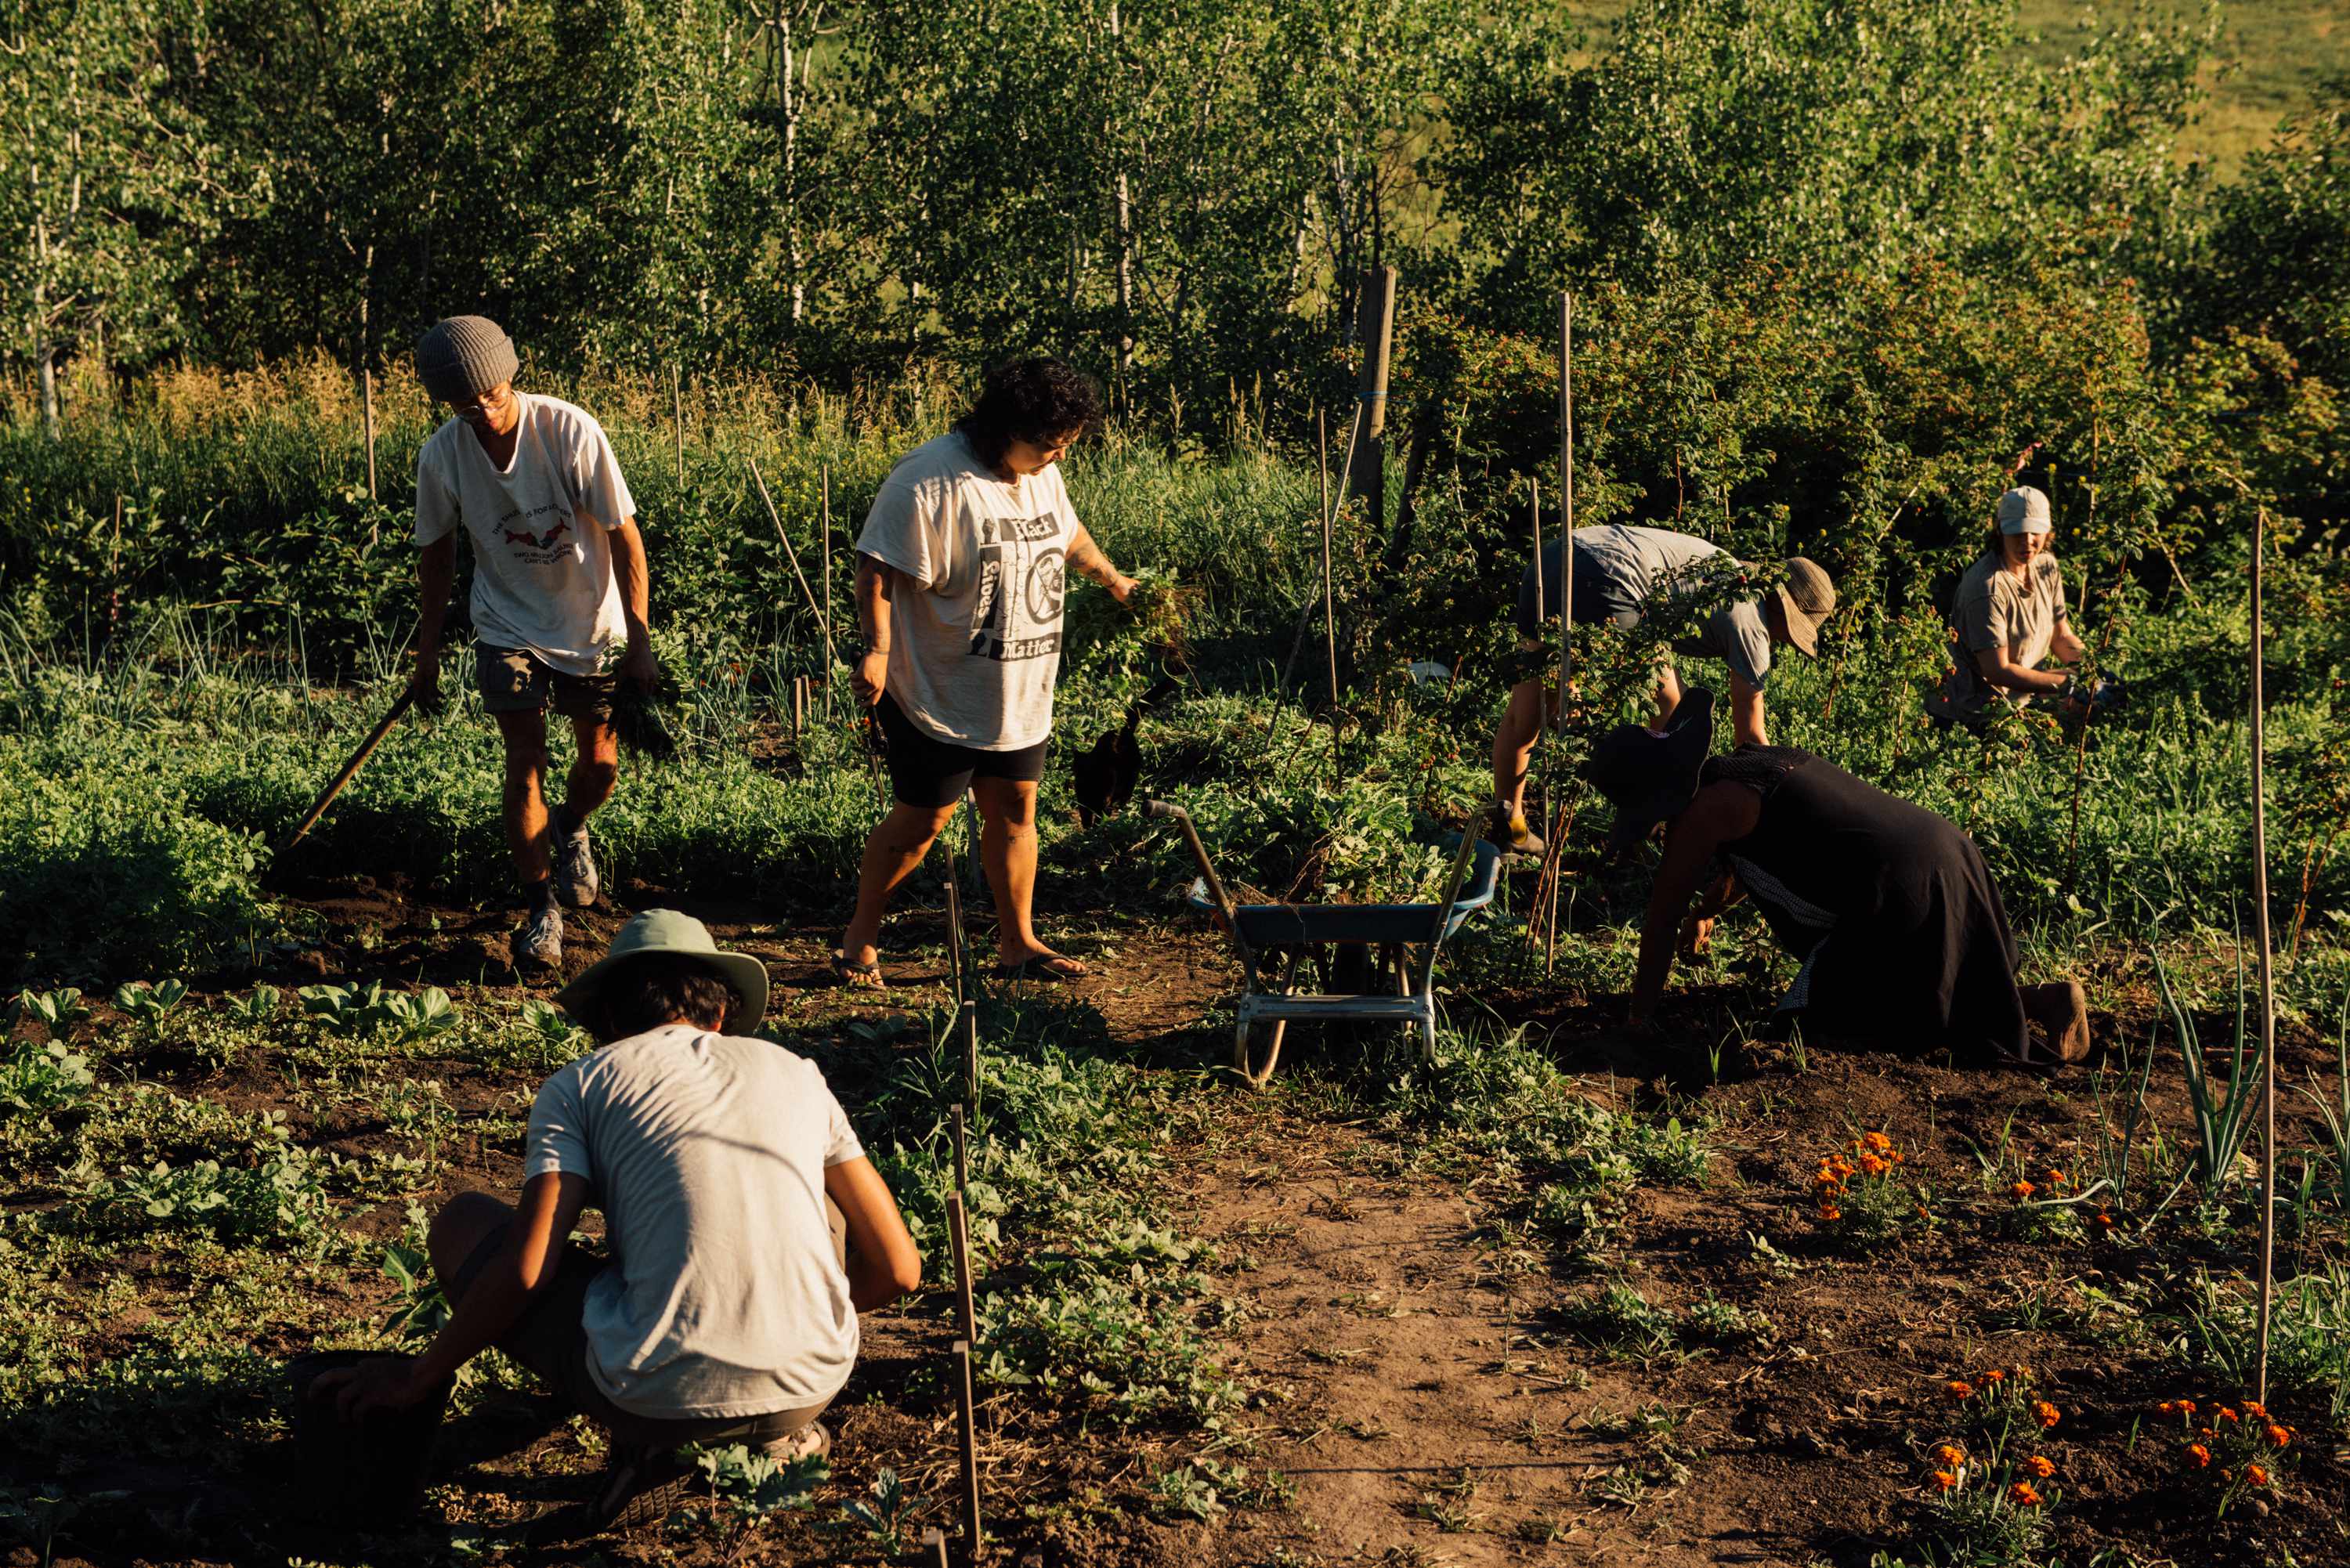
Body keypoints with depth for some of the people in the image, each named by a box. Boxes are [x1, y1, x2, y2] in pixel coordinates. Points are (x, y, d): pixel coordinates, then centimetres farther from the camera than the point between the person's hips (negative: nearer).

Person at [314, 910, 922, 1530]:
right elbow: (898, 1269, 16)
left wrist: (421, 1374, 15)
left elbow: (525, 1269, -2)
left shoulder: (580, 1084, 10)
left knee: (463, 1222, 19)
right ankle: (779, 1432, 17)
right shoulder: (795, 1072, 18)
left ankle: (642, 1444, 6)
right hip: (810, 1386, 4)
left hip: (658, 1398, -3)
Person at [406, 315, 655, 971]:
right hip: (508, 627, 1)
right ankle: (541, 911, 5)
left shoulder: (569, 431, -22)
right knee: (525, 765, -8)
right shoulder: (440, 456, -14)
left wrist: (639, 640, -17)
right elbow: (438, 555, 1)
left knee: (601, 766, 5)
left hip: (591, 624, -1)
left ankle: (570, 827, 40)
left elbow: (625, 537, -15)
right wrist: (428, 655, 5)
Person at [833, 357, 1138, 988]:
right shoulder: (930, 481, -20)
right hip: (939, 696, -7)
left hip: (1019, 694, 7)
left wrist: (1111, 578, 42)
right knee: (921, 819, 0)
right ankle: (861, 936, 16)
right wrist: (877, 649, -34)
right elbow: (878, 571, -22)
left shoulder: (1041, 473, 6)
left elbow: (1066, 533, 28)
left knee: (1014, 809, 10)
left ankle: (1018, 943, 20)